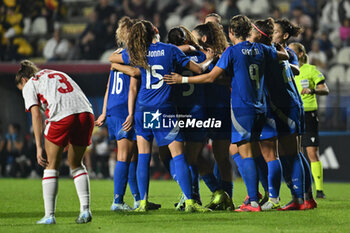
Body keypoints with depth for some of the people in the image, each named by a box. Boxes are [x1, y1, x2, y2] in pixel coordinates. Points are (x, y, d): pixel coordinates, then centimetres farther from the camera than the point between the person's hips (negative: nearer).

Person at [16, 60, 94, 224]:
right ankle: (85, 209, 10)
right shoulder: (59, 74, 34)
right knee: (76, 164, 21)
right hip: (85, 112, 5)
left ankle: (49, 215, 7)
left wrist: (39, 147, -1)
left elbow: (36, 115, 3)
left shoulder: (29, 85, 17)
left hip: (62, 118, -5)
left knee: (51, 166, 10)